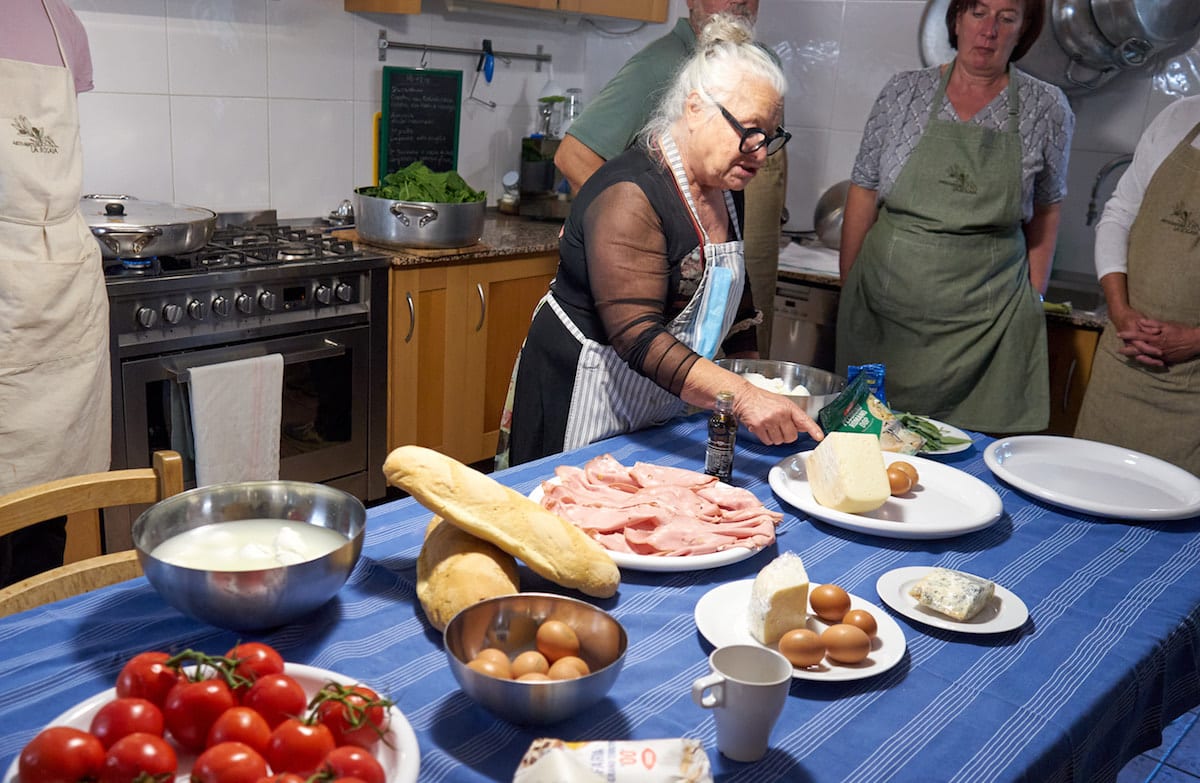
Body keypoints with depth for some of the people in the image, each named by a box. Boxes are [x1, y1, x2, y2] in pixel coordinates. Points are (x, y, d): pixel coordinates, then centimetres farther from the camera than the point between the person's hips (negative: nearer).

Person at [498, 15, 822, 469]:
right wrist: (741, 397, -38)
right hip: (583, 395, -8)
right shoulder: (631, 196, -23)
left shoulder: (722, 192, 4)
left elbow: (731, 303, 17)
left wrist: (755, 379, 7)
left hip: (662, 405, 8)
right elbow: (638, 338, -31)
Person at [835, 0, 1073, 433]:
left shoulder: (1046, 108, 3)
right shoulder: (904, 91, 4)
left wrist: (1034, 297, 5)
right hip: (882, 309, 1)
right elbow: (863, 194, 5)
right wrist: (848, 293, 4)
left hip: (985, 320, 0)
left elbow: (1045, 210, 11)